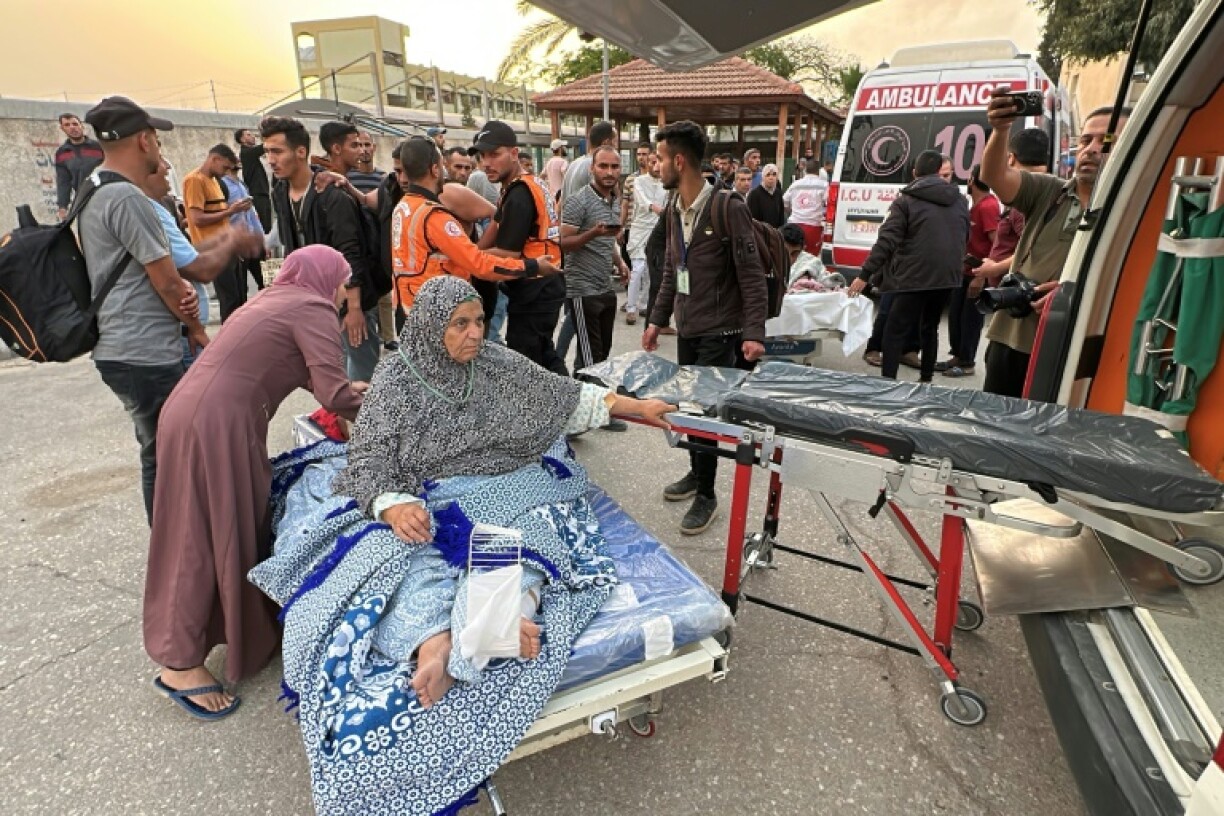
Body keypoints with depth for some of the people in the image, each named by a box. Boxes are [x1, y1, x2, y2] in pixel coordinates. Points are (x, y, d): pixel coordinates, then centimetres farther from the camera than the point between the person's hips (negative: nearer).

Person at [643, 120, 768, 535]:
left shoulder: (729, 208, -14)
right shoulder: (674, 211, 9)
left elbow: (752, 274, -15)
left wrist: (754, 333, -22)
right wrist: (657, 320, 16)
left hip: (718, 332, -7)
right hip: (686, 329, 7)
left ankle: (706, 494, 14)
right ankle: (696, 472, 33)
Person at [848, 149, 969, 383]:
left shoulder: (906, 201, -5)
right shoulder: (960, 199, 13)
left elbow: (886, 241, -13)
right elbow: (966, 238, 22)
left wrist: (865, 275, -12)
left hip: (915, 277, -6)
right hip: (948, 276, 6)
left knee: (894, 331, -2)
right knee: (930, 328, 20)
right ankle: (926, 379, 27)